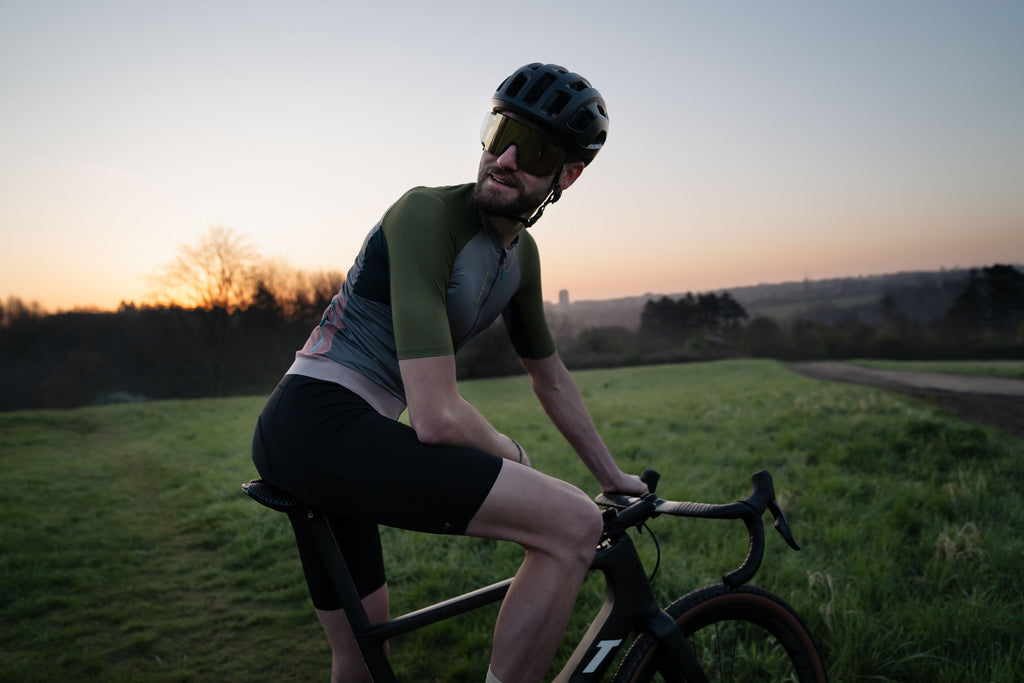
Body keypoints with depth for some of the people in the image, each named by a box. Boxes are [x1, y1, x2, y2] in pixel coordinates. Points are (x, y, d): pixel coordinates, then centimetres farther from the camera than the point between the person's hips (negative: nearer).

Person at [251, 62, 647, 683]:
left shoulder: (522, 254, 10)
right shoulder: (427, 214, -17)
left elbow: (550, 378, 23)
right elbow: (437, 418, -22)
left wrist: (614, 477, 28)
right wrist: (506, 451, -2)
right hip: (319, 422, -9)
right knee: (573, 524, -19)